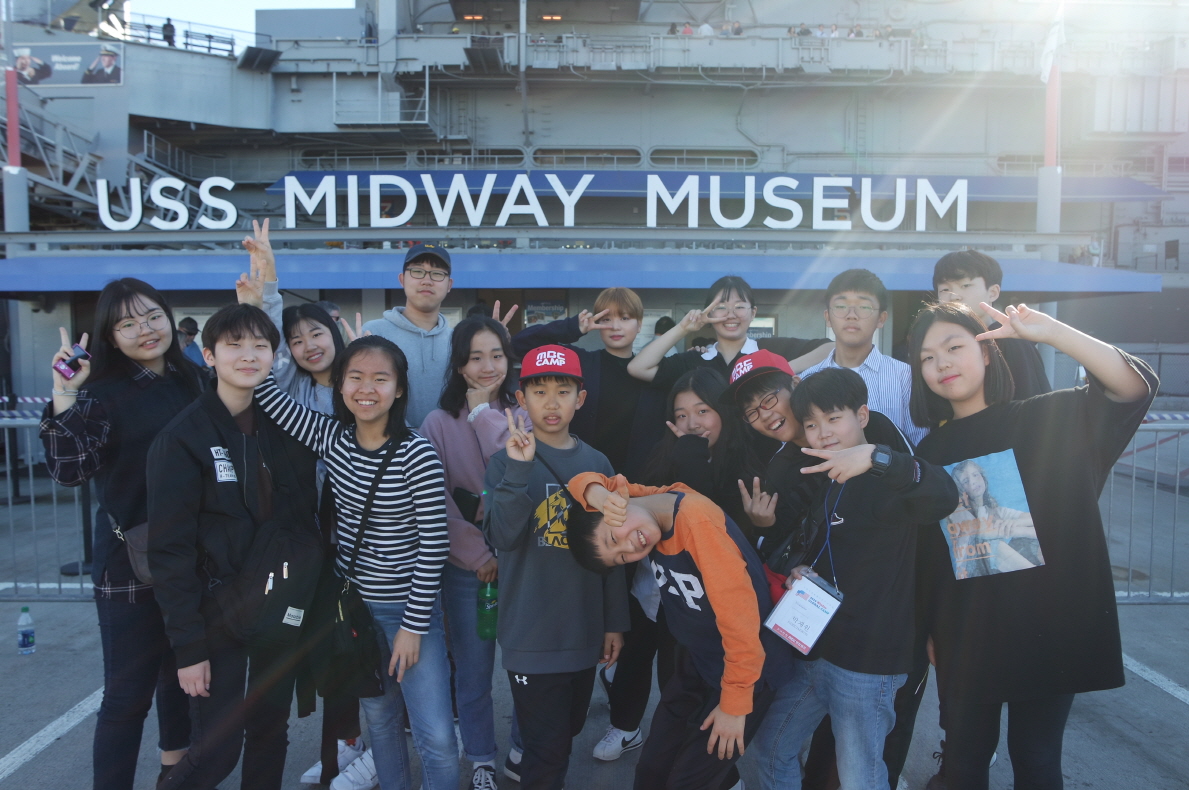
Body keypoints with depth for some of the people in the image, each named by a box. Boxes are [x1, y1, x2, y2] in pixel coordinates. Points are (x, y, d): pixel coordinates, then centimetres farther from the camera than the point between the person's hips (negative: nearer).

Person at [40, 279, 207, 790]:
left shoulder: (193, 380, 4)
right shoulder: (102, 392, -11)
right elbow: (70, 471, -23)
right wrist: (64, 397, -31)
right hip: (132, 562, -6)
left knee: (183, 669, 23)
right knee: (128, 693, -1)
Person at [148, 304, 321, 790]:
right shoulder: (182, 437, -11)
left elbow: (306, 519, 7)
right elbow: (169, 550, -12)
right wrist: (188, 647, -13)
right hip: (218, 614, -5)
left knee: (270, 734, 15)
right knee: (216, 751, 0)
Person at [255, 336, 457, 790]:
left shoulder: (417, 454, -17)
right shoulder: (329, 437, -2)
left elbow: (434, 545, -16)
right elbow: (266, 391, -4)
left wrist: (413, 625, -14)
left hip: (409, 607, -4)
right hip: (354, 602, 5)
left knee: (437, 738, -4)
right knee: (378, 718, 19)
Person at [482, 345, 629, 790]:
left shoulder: (596, 464, 4)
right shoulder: (506, 462, -7)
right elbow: (501, 536, -22)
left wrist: (615, 622, 11)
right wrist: (520, 468, -31)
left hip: (585, 632, 4)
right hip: (532, 635, -4)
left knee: (568, 733, 19)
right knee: (546, 750, -1)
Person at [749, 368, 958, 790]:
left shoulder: (885, 481, -15)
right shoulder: (821, 481, 10)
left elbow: (943, 495, -37)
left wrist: (875, 456, -46)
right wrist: (798, 573, 3)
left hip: (866, 660, -8)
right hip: (811, 648, 8)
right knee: (772, 747, 19)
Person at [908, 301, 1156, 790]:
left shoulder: (1051, 419, -3)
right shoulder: (930, 452, 4)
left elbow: (1137, 387, -19)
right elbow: (923, 553, 7)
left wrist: (1050, 332, -29)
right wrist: (929, 634, 9)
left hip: (1050, 627, -2)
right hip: (965, 636, 3)